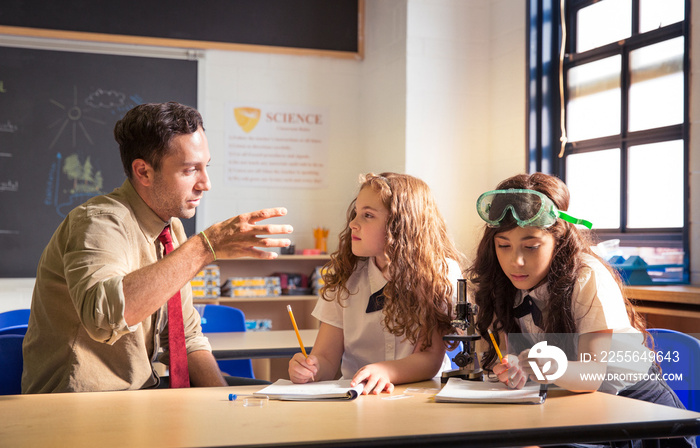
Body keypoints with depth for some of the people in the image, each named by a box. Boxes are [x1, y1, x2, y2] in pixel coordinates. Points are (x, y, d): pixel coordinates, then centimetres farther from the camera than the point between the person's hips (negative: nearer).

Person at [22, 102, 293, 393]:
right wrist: (205, 247, -39)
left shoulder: (172, 228, 6)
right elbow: (103, 317, -39)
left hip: (140, 393, 8)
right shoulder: (99, 222, -18)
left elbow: (186, 337, 11)